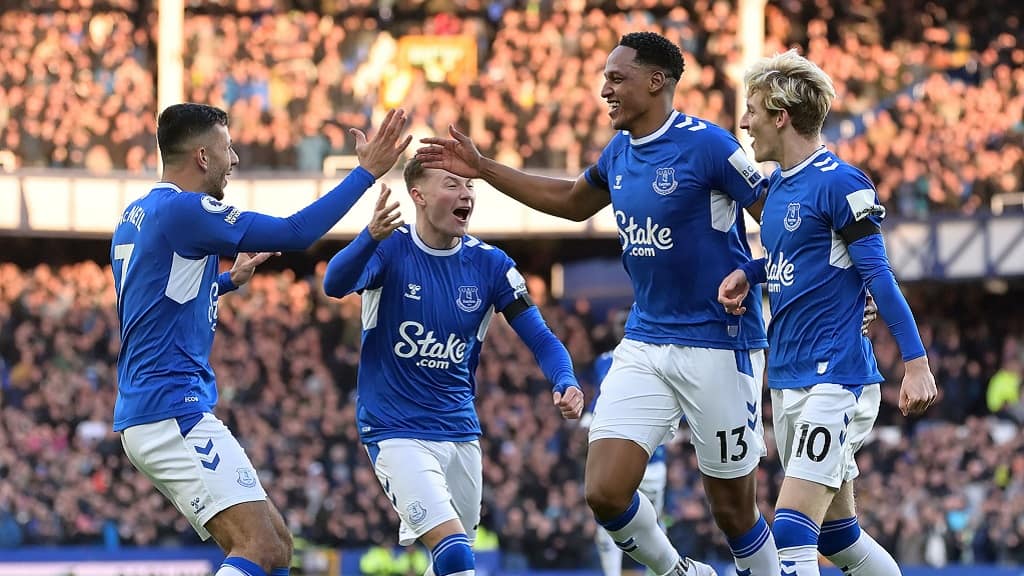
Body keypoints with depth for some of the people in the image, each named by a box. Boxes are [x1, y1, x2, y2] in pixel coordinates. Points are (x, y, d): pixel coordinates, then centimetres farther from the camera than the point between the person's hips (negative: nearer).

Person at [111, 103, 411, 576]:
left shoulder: (136, 216, 18)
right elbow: (295, 233, -14)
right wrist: (367, 172, -8)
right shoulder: (183, 209, -12)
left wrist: (229, 281, 30)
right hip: (174, 412, -10)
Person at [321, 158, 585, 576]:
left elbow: (541, 340, 0)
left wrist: (565, 384, -22)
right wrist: (371, 237, -53)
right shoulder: (390, 248, -12)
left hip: (461, 431, 5)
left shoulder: (489, 264, -1)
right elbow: (335, 284, -32)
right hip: (396, 432, -5)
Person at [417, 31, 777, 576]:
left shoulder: (706, 144, -13)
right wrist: (482, 168, 27)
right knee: (605, 493, -4)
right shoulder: (619, 152, 9)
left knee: (733, 507, 2)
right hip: (644, 343, 6)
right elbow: (573, 201, 29)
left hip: (717, 347, -6)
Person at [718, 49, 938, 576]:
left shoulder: (839, 183, -12)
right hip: (786, 381, 10)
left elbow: (878, 275, -14)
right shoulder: (778, 183, 14)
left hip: (834, 380, -10)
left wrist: (916, 363, -18)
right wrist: (746, 274, 8)